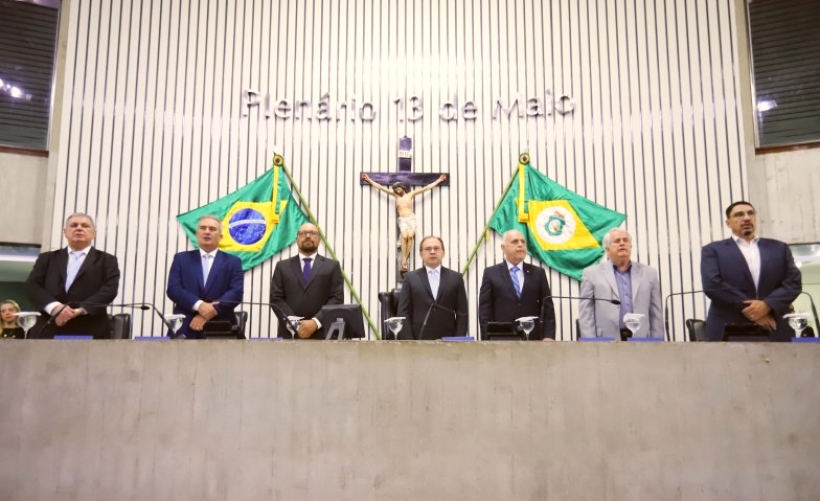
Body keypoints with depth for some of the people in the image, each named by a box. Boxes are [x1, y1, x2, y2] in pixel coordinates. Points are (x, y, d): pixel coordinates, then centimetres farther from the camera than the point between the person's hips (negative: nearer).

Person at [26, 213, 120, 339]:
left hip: (90, 333, -2)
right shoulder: (47, 258, 19)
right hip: (49, 331, 2)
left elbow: (109, 289, -3)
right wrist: (53, 307, -14)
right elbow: (32, 286, 6)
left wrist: (80, 310, -18)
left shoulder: (107, 260, 12)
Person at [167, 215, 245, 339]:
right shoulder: (181, 258, 13)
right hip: (185, 328, 1)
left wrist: (210, 313, -16)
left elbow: (236, 293, -3)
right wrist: (199, 305, -18)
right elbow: (173, 289, 0)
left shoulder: (232, 262, 10)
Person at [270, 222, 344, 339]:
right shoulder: (282, 266, 14)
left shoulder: (332, 266, 11)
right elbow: (276, 298, 6)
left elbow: (337, 298, 2)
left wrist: (316, 322, -12)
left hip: (321, 335, -1)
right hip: (289, 334, 1)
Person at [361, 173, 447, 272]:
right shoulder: (395, 195, 11)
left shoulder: (411, 194, 9)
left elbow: (426, 188, 10)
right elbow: (380, 187, 12)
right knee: (404, 236, -27)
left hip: (411, 219, 0)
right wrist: (369, 180, 12)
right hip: (402, 220, 0)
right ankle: (404, 260, -27)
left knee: (410, 236, -26)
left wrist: (439, 180, 10)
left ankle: (406, 259, -22)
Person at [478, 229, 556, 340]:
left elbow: (547, 308, 8)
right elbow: (484, 310, 2)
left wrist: (549, 337, -3)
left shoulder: (538, 273, 12)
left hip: (533, 339, 2)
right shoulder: (491, 273, 6)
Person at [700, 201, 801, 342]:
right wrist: (747, 309, -12)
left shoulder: (779, 248, 17)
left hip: (774, 332, 3)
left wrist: (767, 305, -10)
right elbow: (712, 285, -7)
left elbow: (793, 282, 8)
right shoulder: (713, 250, 7)